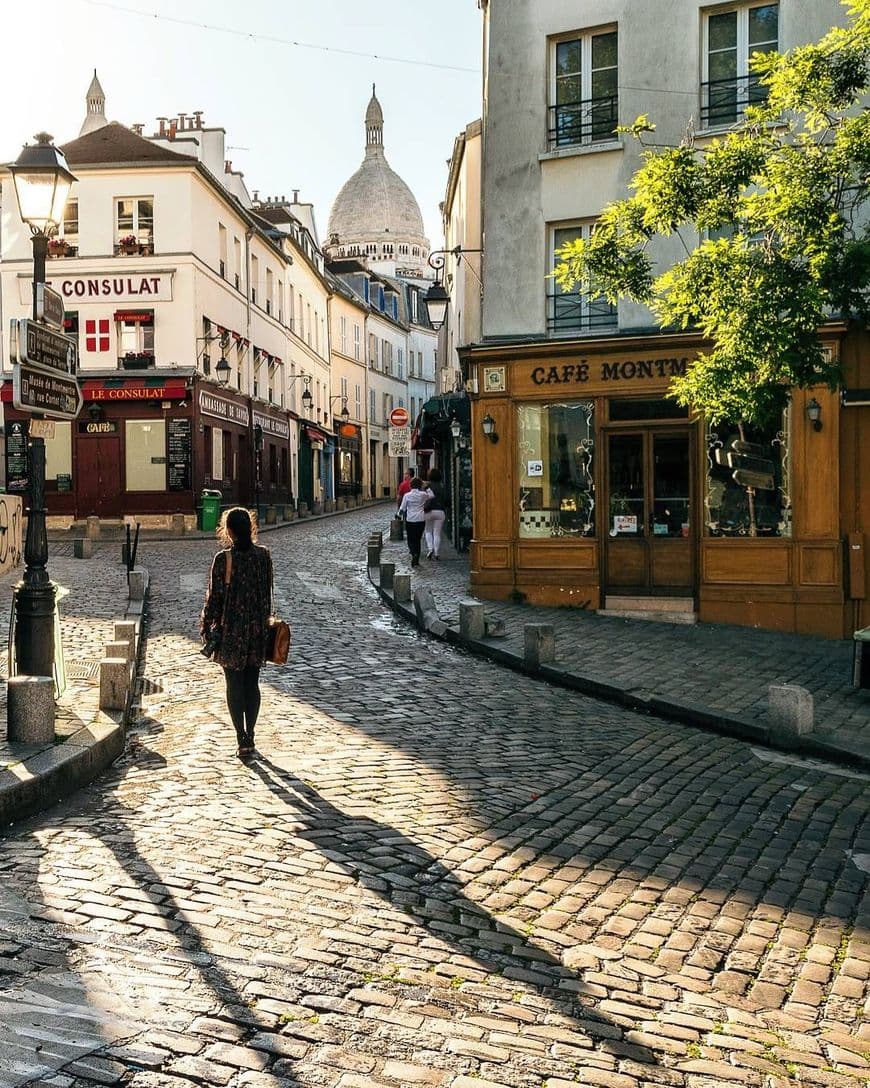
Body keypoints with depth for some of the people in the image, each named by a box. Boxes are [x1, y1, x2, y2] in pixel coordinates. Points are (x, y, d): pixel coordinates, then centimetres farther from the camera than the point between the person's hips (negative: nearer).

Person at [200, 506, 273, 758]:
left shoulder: (223, 559, -14)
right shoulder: (263, 554, -2)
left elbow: (214, 597, -9)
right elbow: (267, 592, 6)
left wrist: (207, 629, 0)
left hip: (231, 629, -4)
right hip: (257, 627, 4)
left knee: (234, 685, 5)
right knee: (252, 683, 13)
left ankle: (242, 740, 3)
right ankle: (250, 736, 20)